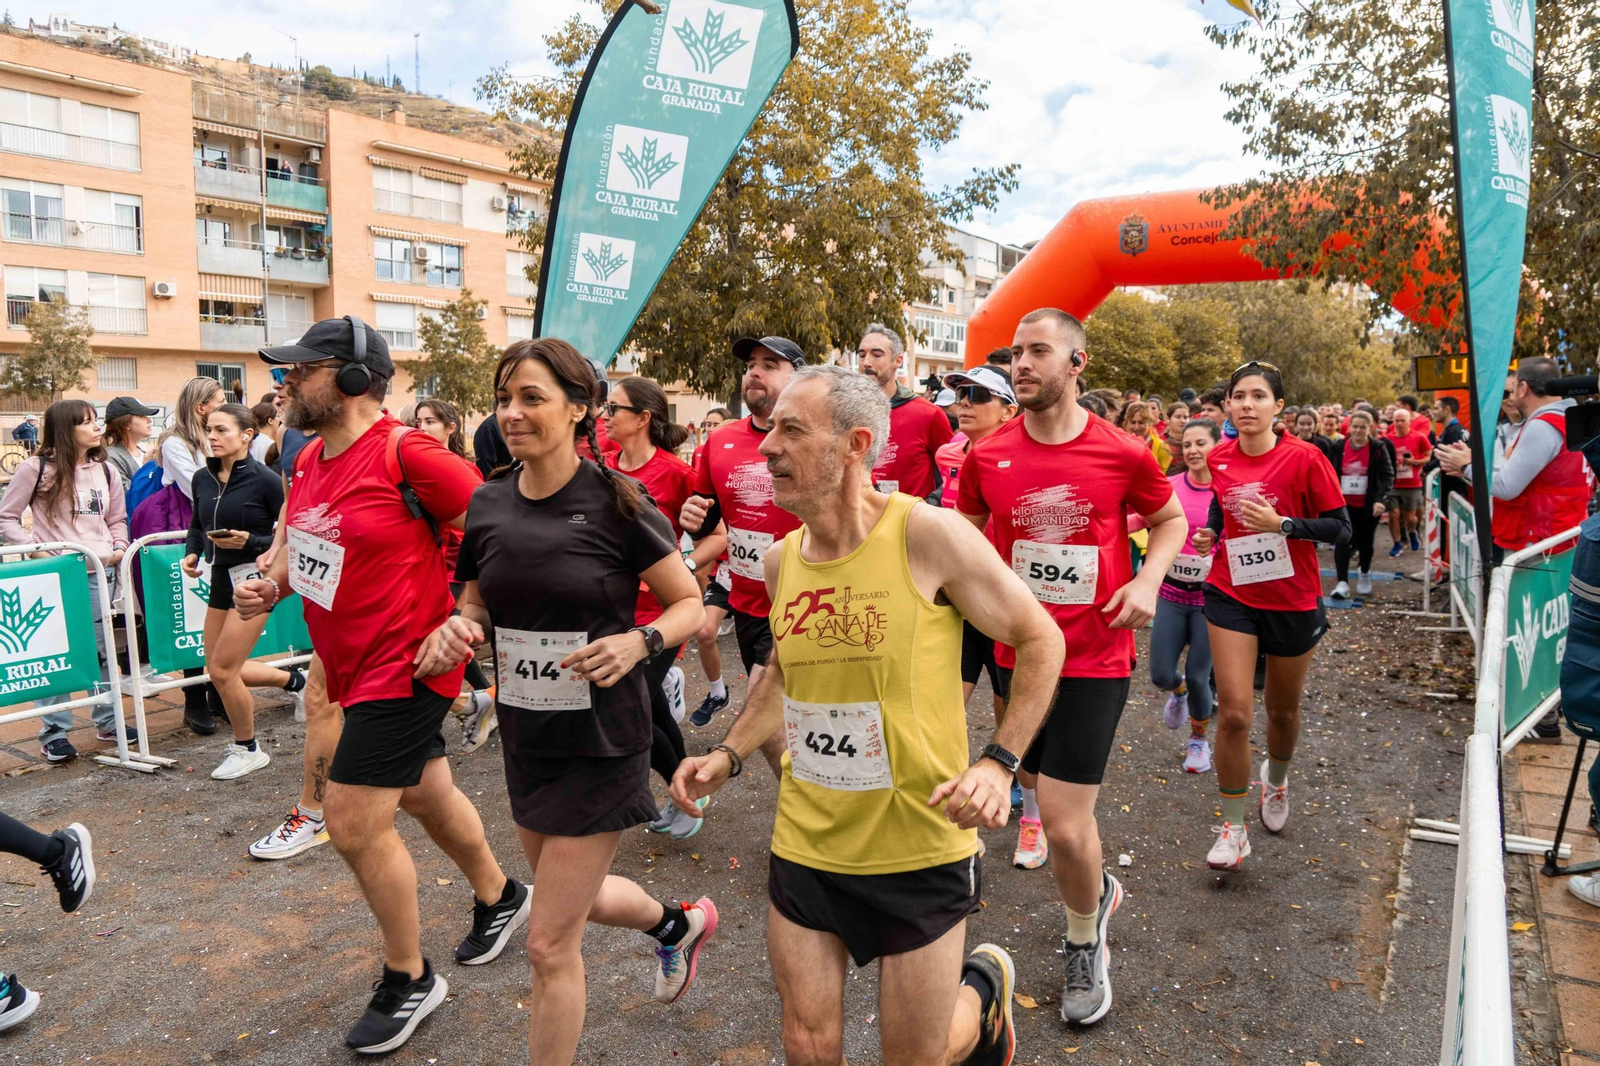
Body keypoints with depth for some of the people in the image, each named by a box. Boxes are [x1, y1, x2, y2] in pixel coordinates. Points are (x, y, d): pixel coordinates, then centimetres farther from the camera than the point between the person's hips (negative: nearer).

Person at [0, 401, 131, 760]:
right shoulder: (37, 467, -4)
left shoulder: (105, 470, 10)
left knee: (104, 649, 10)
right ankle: (53, 733, 9)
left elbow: (118, 519, 19)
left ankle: (107, 720, 23)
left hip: (99, 572, 4)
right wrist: (35, 548, -11)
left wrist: (119, 548, 3)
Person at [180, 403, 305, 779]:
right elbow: (197, 525, 18)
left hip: (254, 579, -7)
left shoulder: (266, 481, -16)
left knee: (223, 670, -5)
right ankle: (293, 681, 37)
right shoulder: (202, 479, 3)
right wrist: (191, 553, 0)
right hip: (220, 579, 8)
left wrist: (249, 541, -27)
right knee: (218, 669, 13)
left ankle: (247, 750, 16)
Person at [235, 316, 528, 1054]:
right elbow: (299, 543, 21)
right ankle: (499, 898, 47)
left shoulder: (405, 454, -21)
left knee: (354, 823, -4)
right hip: (354, 667, 9)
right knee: (425, 796, 23)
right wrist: (270, 584, 2)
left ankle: (408, 980, 19)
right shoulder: (309, 461, 5)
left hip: (405, 668, -9)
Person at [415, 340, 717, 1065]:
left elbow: (691, 604, -8)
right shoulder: (489, 505, -2)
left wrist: (638, 642, -27)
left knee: (550, 943, 1)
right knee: (580, 897, 26)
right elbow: (479, 607, 11)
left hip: (602, 742, -6)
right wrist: (456, 628, -12)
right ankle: (678, 923, 56)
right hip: (525, 737, 6)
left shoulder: (617, 503, -16)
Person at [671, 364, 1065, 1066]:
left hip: (918, 850, -4)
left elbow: (1040, 641, -8)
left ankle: (985, 988, 43)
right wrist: (729, 755, 4)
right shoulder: (781, 560, -1)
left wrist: (998, 763, -17)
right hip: (804, 845, 4)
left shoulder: (927, 534, -18)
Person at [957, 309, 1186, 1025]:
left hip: (1095, 659, -3)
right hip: (1018, 651, 4)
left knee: (1065, 825, -7)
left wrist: (1148, 578, -9)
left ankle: (1085, 941, 26)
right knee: (1037, 776, 21)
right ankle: (1097, 890, 53)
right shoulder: (986, 457, -4)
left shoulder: (1124, 454, -10)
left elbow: (1170, 519, 8)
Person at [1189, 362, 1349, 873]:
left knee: (1282, 709, 18)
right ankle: (1233, 829, 7)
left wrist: (1281, 524, -26)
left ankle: (1276, 780, 51)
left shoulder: (1304, 458, -15)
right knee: (1233, 714, -7)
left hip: (1293, 602, -1)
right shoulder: (1220, 458, -3)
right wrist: (1211, 533, -3)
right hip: (1232, 596, 1)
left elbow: (1340, 528, -12)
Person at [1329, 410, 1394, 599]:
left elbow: (1388, 476, -10)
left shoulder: (1378, 449, -5)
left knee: (1366, 541, 14)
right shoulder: (1339, 448, 1)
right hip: (1345, 503, 0)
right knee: (1343, 540, -13)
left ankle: (1364, 574, 39)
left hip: (1369, 505, 0)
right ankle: (1342, 583, -16)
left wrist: (1380, 499, -22)